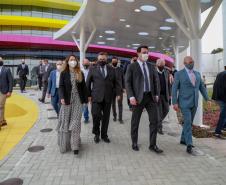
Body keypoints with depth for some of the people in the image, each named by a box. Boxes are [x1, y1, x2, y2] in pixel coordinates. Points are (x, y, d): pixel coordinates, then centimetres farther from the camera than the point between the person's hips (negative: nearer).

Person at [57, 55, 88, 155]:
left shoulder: (80, 73, 8)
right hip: (67, 101, 0)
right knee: (65, 122, 6)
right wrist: (62, 97, -19)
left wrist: (85, 99, 4)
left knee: (75, 122, -2)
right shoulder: (64, 73, 3)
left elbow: (83, 87, 8)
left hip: (77, 100, 1)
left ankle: (75, 146, 1)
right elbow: (61, 86, -4)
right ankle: (65, 143, 21)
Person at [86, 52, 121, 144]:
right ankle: (96, 134, 16)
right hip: (96, 97, -2)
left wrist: (118, 93, 0)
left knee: (106, 117, 7)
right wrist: (88, 95, -1)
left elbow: (116, 82, 10)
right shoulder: (92, 69, 7)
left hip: (108, 97, 2)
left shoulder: (111, 69, 11)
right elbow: (88, 83, 5)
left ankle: (104, 135, 23)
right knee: (96, 115, -8)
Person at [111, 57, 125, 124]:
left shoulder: (120, 69, 4)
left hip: (119, 89, 0)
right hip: (112, 89, 0)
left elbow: (123, 79, 8)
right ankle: (114, 116, 26)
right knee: (113, 104, 11)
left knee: (120, 104, -2)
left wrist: (123, 88, 3)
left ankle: (120, 118, 2)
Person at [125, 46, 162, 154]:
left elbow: (156, 81, 15)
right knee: (135, 121, 7)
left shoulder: (151, 67, 13)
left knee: (154, 120, -1)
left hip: (151, 96, 4)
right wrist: (131, 97, -15)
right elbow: (127, 82, -6)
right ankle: (134, 143, 25)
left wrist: (156, 94, 4)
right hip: (138, 97, -3)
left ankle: (153, 145, 9)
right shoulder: (132, 67, 0)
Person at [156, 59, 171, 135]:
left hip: (165, 94, 5)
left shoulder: (166, 72, 5)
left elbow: (169, 84, 10)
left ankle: (158, 121, 32)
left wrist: (169, 94, 5)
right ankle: (159, 127, 8)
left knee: (166, 109, 7)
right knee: (159, 111, -3)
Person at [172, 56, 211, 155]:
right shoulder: (179, 74, -7)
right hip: (184, 102, -6)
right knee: (187, 122, -13)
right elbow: (174, 89, -9)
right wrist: (174, 103, -14)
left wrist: (207, 99, 6)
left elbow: (202, 87, 13)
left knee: (189, 122, 14)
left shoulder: (197, 74, 11)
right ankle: (189, 145, -11)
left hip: (194, 103, 6)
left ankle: (183, 139, 29)